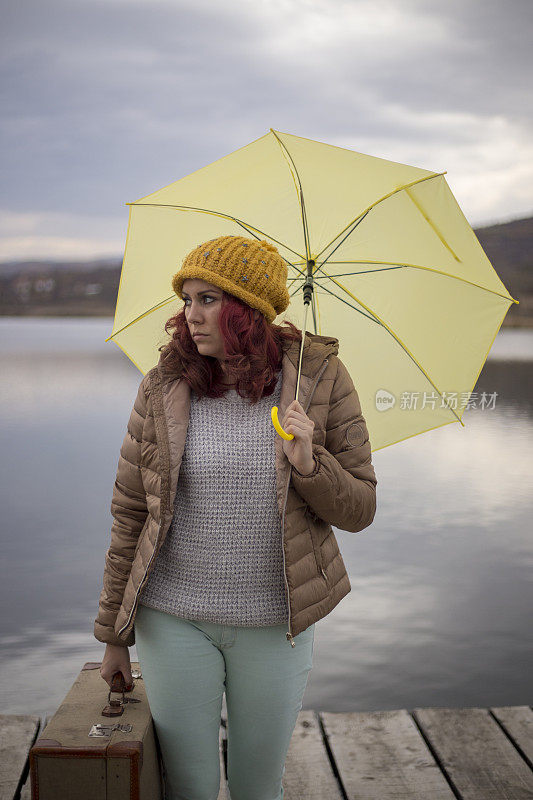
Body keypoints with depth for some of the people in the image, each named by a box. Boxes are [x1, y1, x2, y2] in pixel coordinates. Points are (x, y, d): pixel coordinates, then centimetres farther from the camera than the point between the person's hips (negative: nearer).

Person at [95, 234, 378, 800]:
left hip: (273, 624, 0)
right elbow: (129, 513, 1)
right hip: (174, 619, 0)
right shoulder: (163, 387, -6)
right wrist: (113, 635, 5)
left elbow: (358, 511, -2)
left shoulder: (320, 378, -6)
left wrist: (309, 464, -23)